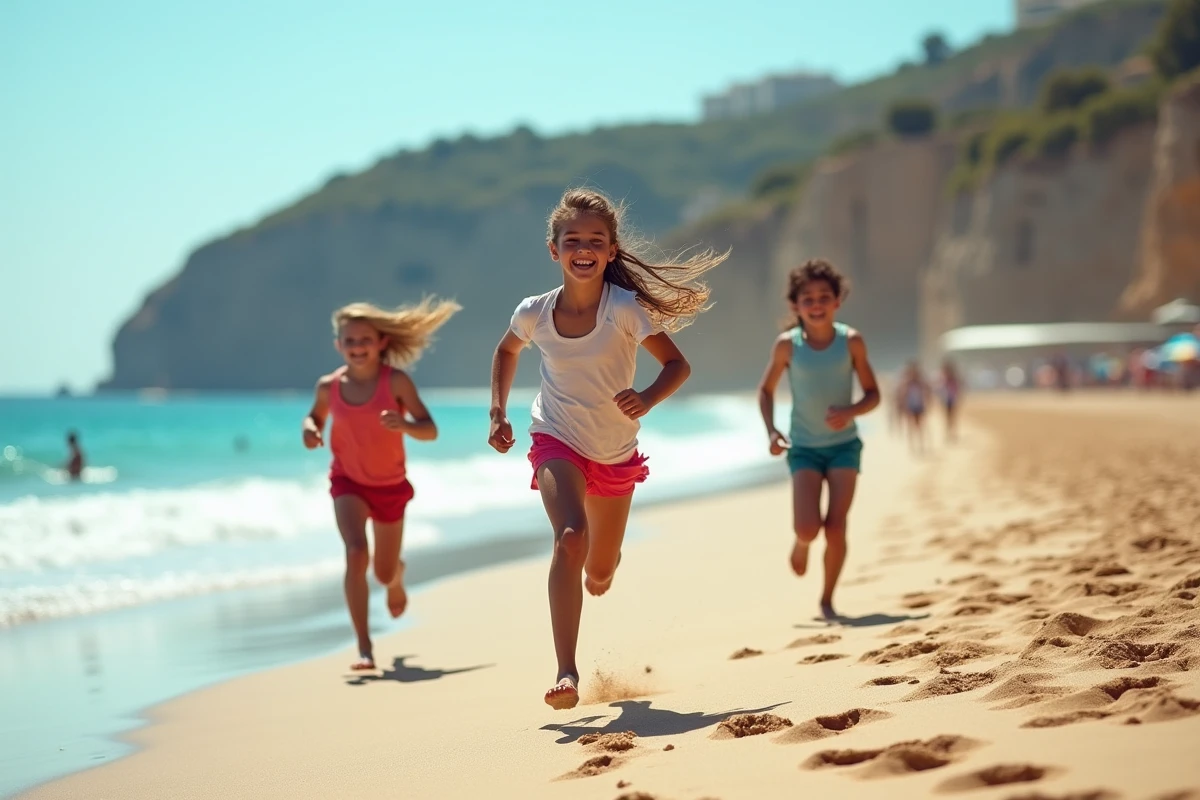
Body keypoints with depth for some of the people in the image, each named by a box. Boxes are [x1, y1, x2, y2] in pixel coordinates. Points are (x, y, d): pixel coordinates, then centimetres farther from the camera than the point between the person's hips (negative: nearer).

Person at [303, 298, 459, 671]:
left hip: (391, 485, 0)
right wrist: (310, 430, -14)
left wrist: (404, 425, -41)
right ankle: (364, 647, -20)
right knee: (356, 554, -25)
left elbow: (430, 431, -20)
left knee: (384, 572, 13)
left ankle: (397, 575, 55)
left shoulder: (396, 381, -20)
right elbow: (315, 416, 9)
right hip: (348, 482, 0)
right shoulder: (329, 386, -12)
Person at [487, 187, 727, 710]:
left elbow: (677, 364, -12)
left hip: (616, 452, 1)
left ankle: (601, 563, 57)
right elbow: (507, 351, 13)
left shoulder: (626, 308, -17)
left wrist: (647, 400, -31)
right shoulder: (534, 314, -10)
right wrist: (498, 413, 5)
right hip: (558, 442, -1)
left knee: (600, 577, 14)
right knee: (571, 537, -30)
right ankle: (566, 673, -34)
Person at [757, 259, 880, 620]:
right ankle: (801, 543, 24)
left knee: (836, 528, -7)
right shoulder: (787, 344, -10)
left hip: (844, 444, 1)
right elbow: (766, 390, 4)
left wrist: (851, 411, -22)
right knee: (808, 528, -15)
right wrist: (771, 431, -11)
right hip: (804, 448, -1)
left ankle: (827, 600, 13)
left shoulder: (851, 341, -9)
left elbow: (873, 394, -1)